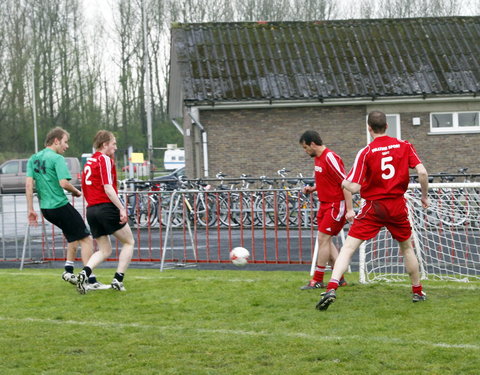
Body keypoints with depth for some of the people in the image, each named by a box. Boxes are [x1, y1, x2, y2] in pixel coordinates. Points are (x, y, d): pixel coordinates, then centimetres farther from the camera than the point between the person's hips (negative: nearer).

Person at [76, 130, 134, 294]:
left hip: (91, 209, 8)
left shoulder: (89, 162, 18)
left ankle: (85, 273, -12)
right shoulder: (105, 159, -7)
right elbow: (108, 188, -16)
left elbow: (85, 189, 20)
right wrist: (122, 209, -17)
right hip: (106, 207, -8)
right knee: (129, 242, 9)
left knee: (104, 250, 13)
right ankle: (118, 279, 2)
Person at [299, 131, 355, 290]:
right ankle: (339, 277, 14)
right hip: (325, 204, 10)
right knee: (326, 241, 8)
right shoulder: (318, 158, 11)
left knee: (323, 238, -8)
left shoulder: (330, 158, -18)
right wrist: (312, 189, 7)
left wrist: (349, 209, -22)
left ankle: (317, 281, -3)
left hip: (336, 205, -10)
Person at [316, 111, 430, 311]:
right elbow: (422, 172, -8)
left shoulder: (366, 152, -8)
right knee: (407, 248, 24)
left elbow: (354, 187, -12)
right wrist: (424, 196, 7)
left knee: (348, 247, -4)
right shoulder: (404, 146, -1)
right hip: (398, 207, 3)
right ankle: (418, 292, 30)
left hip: (373, 207, -3)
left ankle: (331, 288, -21)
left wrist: (344, 182, 11)